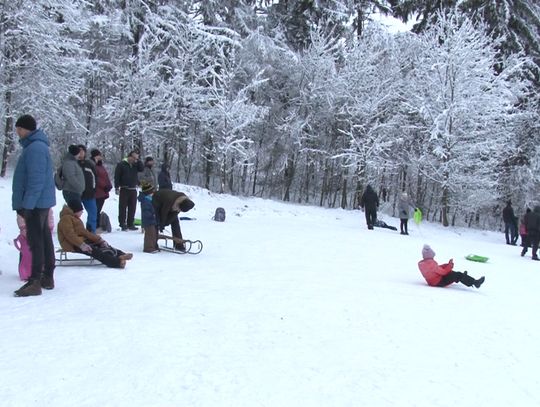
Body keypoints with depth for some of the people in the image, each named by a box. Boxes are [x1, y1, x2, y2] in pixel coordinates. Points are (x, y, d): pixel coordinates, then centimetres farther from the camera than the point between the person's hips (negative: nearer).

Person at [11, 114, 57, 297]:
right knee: (44, 240, 13)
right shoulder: (37, 145, 16)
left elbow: (36, 179, -23)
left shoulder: (35, 148, -17)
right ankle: (47, 277, 20)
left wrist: (27, 203, -22)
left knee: (36, 242, -7)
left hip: (36, 203, -10)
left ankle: (35, 282, -4)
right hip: (41, 202, 10)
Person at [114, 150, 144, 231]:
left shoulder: (136, 164, 11)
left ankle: (130, 224, 13)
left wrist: (138, 161, -9)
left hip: (133, 190, 5)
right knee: (123, 207, -2)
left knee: (132, 208, 6)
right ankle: (122, 223, 2)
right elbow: (117, 176, -6)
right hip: (124, 189, -5)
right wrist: (117, 187, -12)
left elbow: (142, 169, -5)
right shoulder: (121, 164, -3)